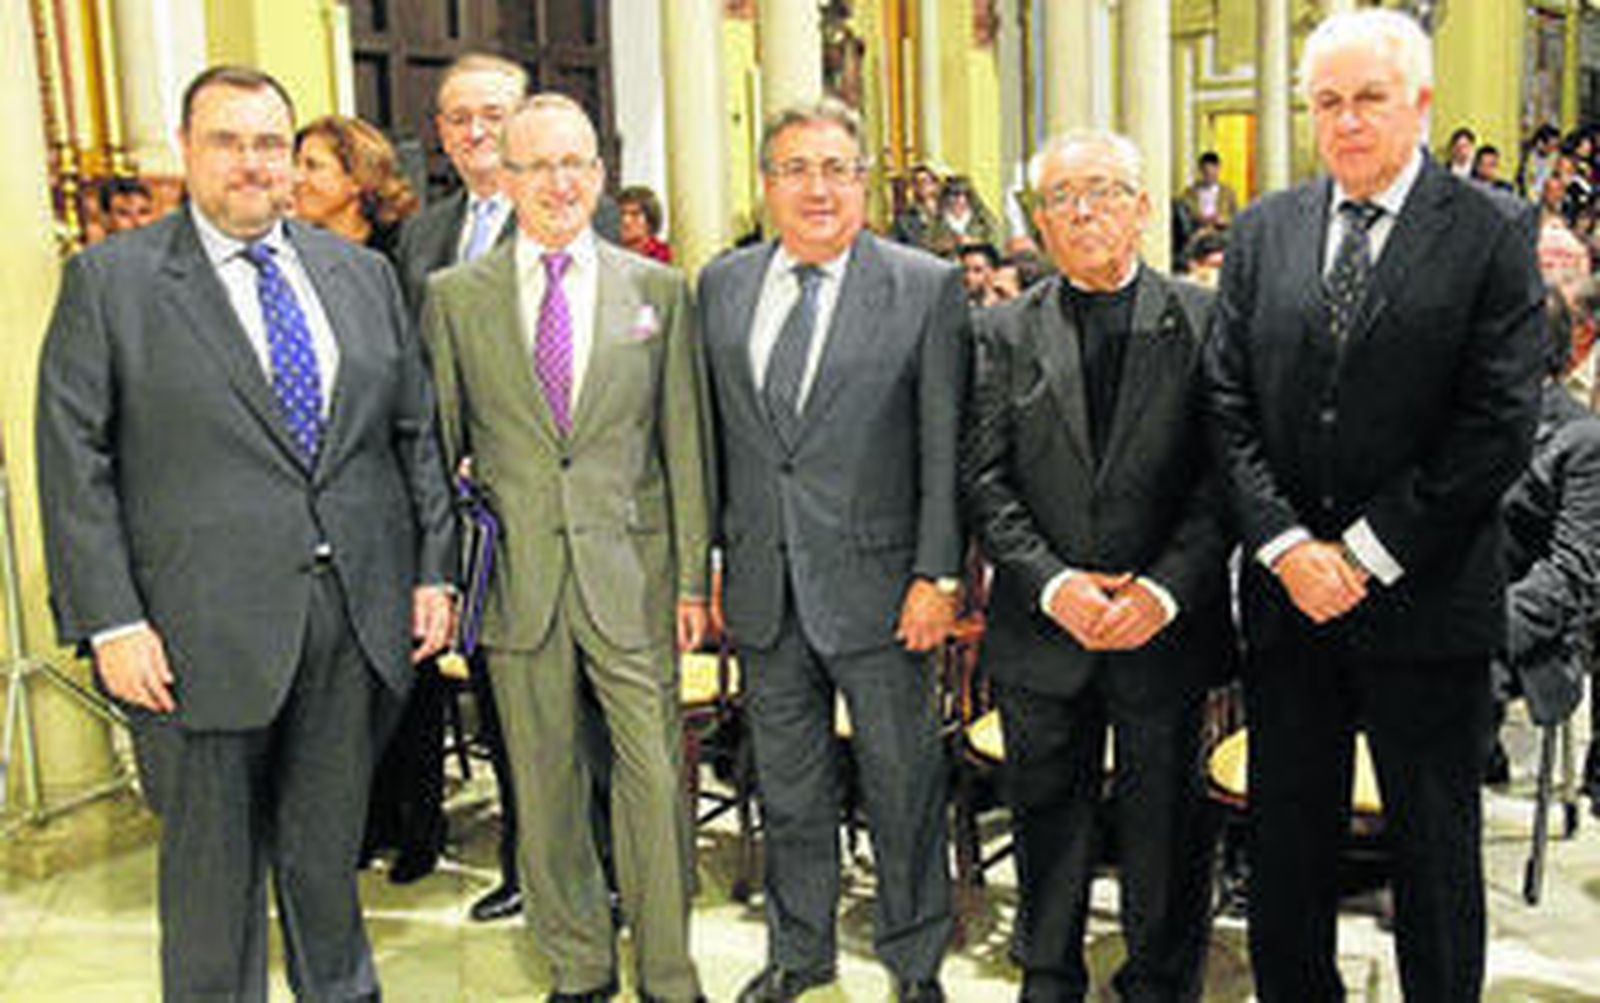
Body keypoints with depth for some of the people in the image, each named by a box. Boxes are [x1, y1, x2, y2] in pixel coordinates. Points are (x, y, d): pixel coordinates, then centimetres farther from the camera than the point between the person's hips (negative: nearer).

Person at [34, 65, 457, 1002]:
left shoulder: (363, 274, 11)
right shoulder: (108, 280, -1)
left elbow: (417, 431, 12)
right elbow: (73, 463, -5)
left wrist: (434, 570, 5)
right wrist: (112, 622, -11)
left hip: (359, 613, 3)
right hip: (206, 627, -3)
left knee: (330, 846, 16)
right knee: (213, 863, 9)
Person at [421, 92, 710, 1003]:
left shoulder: (658, 290, 5)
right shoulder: (457, 297, 5)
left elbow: (685, 443, 4)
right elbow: (439, 443, 7)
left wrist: (693, 577, 1)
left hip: (631, 570, 0)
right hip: (518, 576, 1)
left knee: (655, 776, 2)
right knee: (545, 786, 10)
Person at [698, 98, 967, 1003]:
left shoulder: (929, 288, -4)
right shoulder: (722, 286, 7)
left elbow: (947, 448, -6)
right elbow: (714, 437, 9)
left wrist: (938, 576, -11)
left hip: (876, 581, -3)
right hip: (765, 585, 4)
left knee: (905, 783, 9)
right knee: (789, 787, 17)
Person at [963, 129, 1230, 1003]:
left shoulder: (1203, 321, 0)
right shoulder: (1004, 333, 4)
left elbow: (1225, 473, -5)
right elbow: (982, 478, -1)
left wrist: (1166, 588, -15)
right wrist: (1052, 582, -13)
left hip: (1166, 628, -1)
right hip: (1042, 634, 1)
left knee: (1164, 824, 11)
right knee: (1047, 818, 14)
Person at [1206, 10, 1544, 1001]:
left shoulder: (1493, 231, -5)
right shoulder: (1263, 231, 6)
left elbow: (1499, 426, -11)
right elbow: (1230, 406, 2)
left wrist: (1366, 553, -13)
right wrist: (1287, 546, -9)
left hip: (1426, 603, -3)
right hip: (1286, 597, 3)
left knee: (1436, 851, 12)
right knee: (1286, 845, 14)